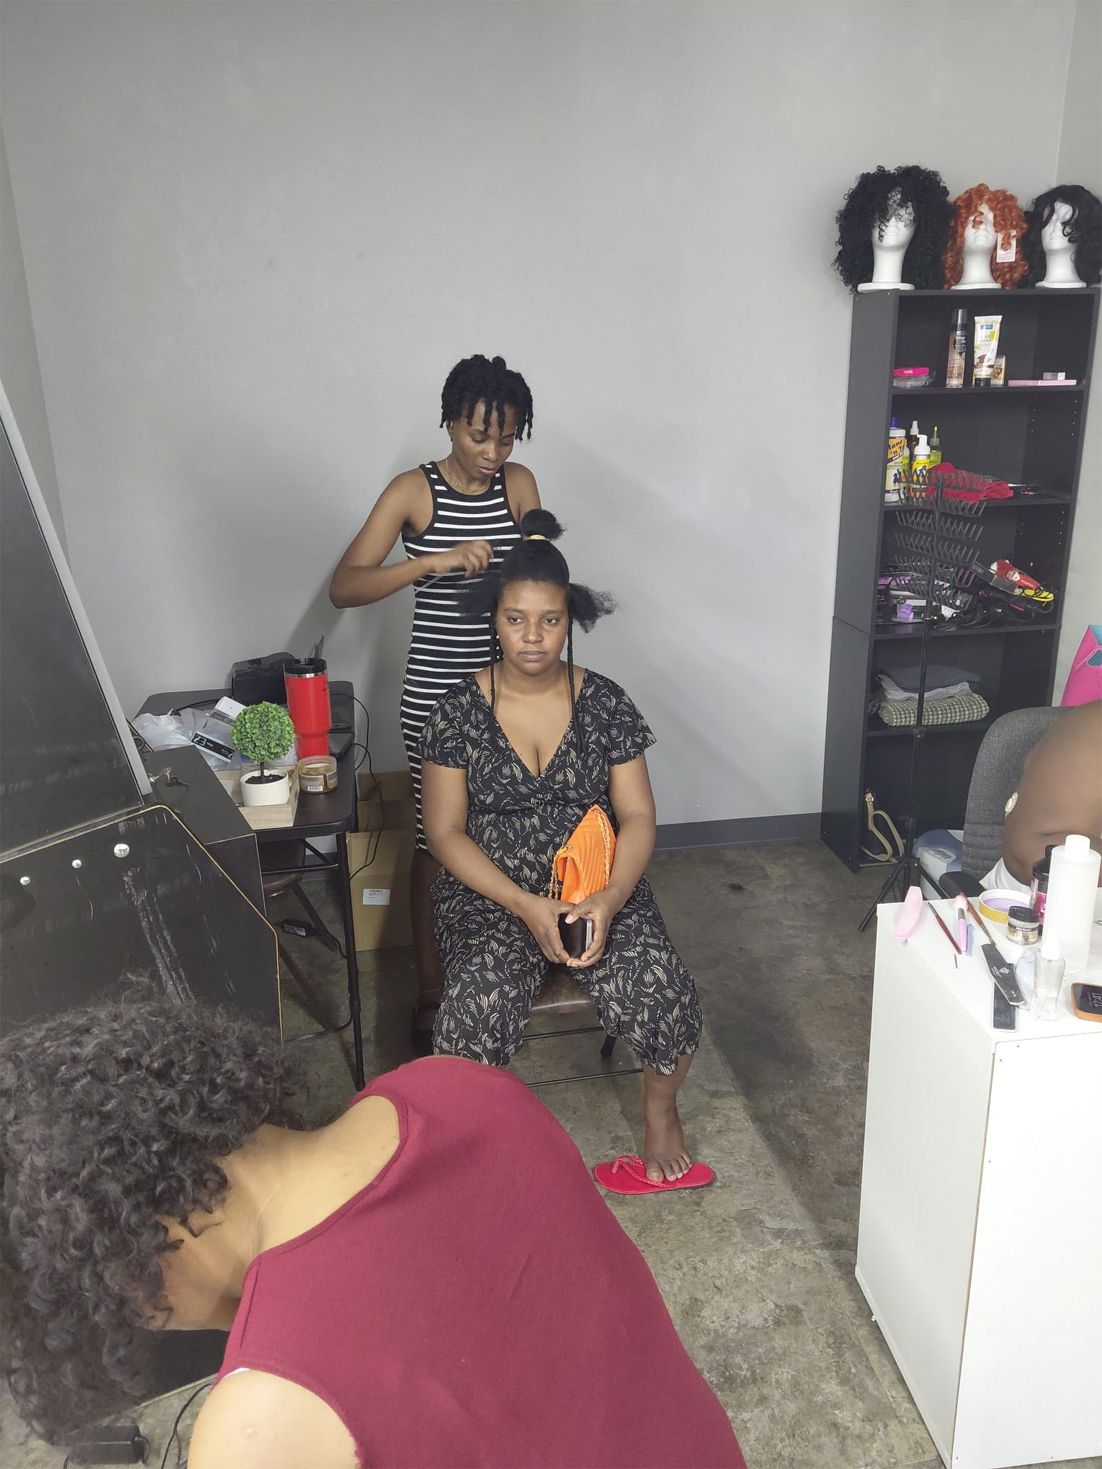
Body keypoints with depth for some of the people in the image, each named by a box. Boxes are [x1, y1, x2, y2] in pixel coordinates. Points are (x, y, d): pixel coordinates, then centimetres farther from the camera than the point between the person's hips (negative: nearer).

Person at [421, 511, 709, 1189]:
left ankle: (660, 1110, 9)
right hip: (491, 891, -1)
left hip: (601, 884, 1)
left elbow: (638, 816, -1)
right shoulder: (460, 711, -3)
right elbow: (446, 831, -5)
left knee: (662, 994, -24)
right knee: (478, 1002, -31)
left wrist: (610, 899, -20)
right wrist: (525, 905, -18)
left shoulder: (606, 702, 1)